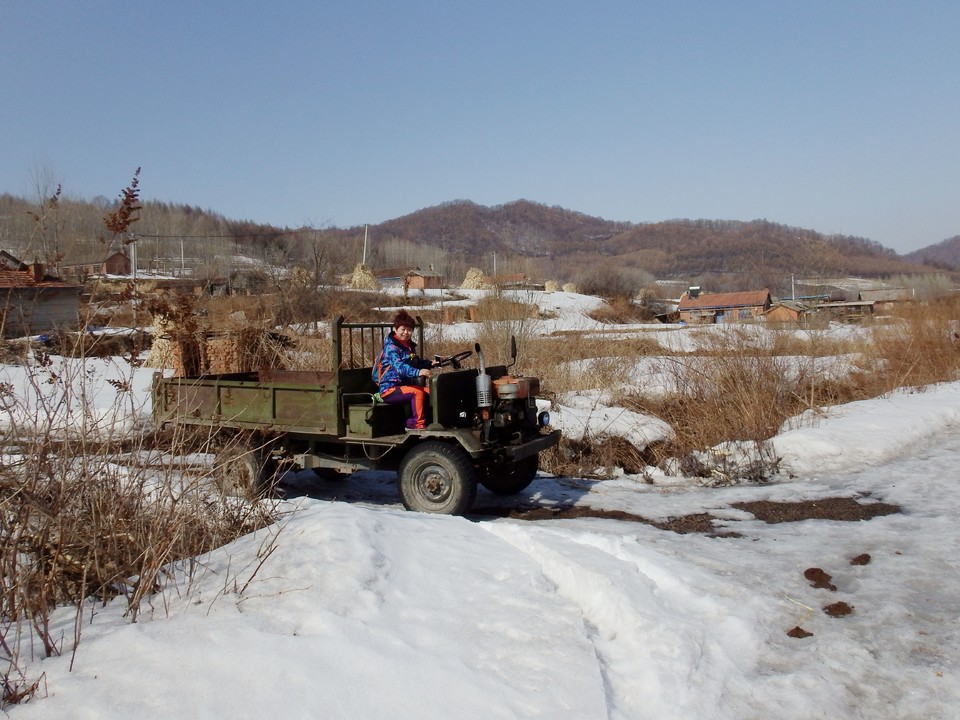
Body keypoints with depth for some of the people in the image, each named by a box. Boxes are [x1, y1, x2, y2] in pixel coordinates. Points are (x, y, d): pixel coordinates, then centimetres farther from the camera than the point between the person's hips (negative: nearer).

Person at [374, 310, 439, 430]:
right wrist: (417, 372, -48)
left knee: (430, 391, -5)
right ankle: (419, 424, -22)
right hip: (390, 389, -9)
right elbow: (399, 366, -32)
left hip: (405, 385, 9)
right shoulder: (391, 347, -15)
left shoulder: (409, 346, 13)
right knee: (417, 392, -28)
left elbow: (416, 363, 28)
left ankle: (412, 423, -1)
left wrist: (430, 363, 8)